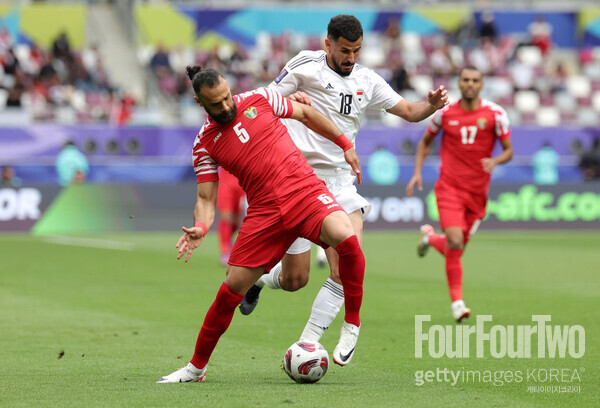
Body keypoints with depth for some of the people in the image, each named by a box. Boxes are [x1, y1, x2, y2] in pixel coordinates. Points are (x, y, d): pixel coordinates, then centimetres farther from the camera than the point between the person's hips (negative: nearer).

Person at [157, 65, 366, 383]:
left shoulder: (259, 100, 4)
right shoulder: (205, 144, 4)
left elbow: (305, 114, 19)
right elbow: (206, 198, 3)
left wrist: (345, 144, 20)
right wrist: (200, 228, -18)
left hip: (305, 192, -1)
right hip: (264, 211, 1)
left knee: (346, 238, -32)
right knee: (232, 288, -1)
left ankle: (352, 323, -12)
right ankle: (197, 366, 17)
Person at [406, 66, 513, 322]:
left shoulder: (495, 114, -2)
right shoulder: (444, 113, 0)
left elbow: (509, 150, 2)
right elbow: (426, 141, 16)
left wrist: (495, 161, -20)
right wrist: (417, 172, 4)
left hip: (477, 192, 2)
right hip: (449, 187, -2)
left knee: (456, 247, 9)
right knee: (455, 243, -18)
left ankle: (431, 238, 44)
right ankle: (457, 301, -6)